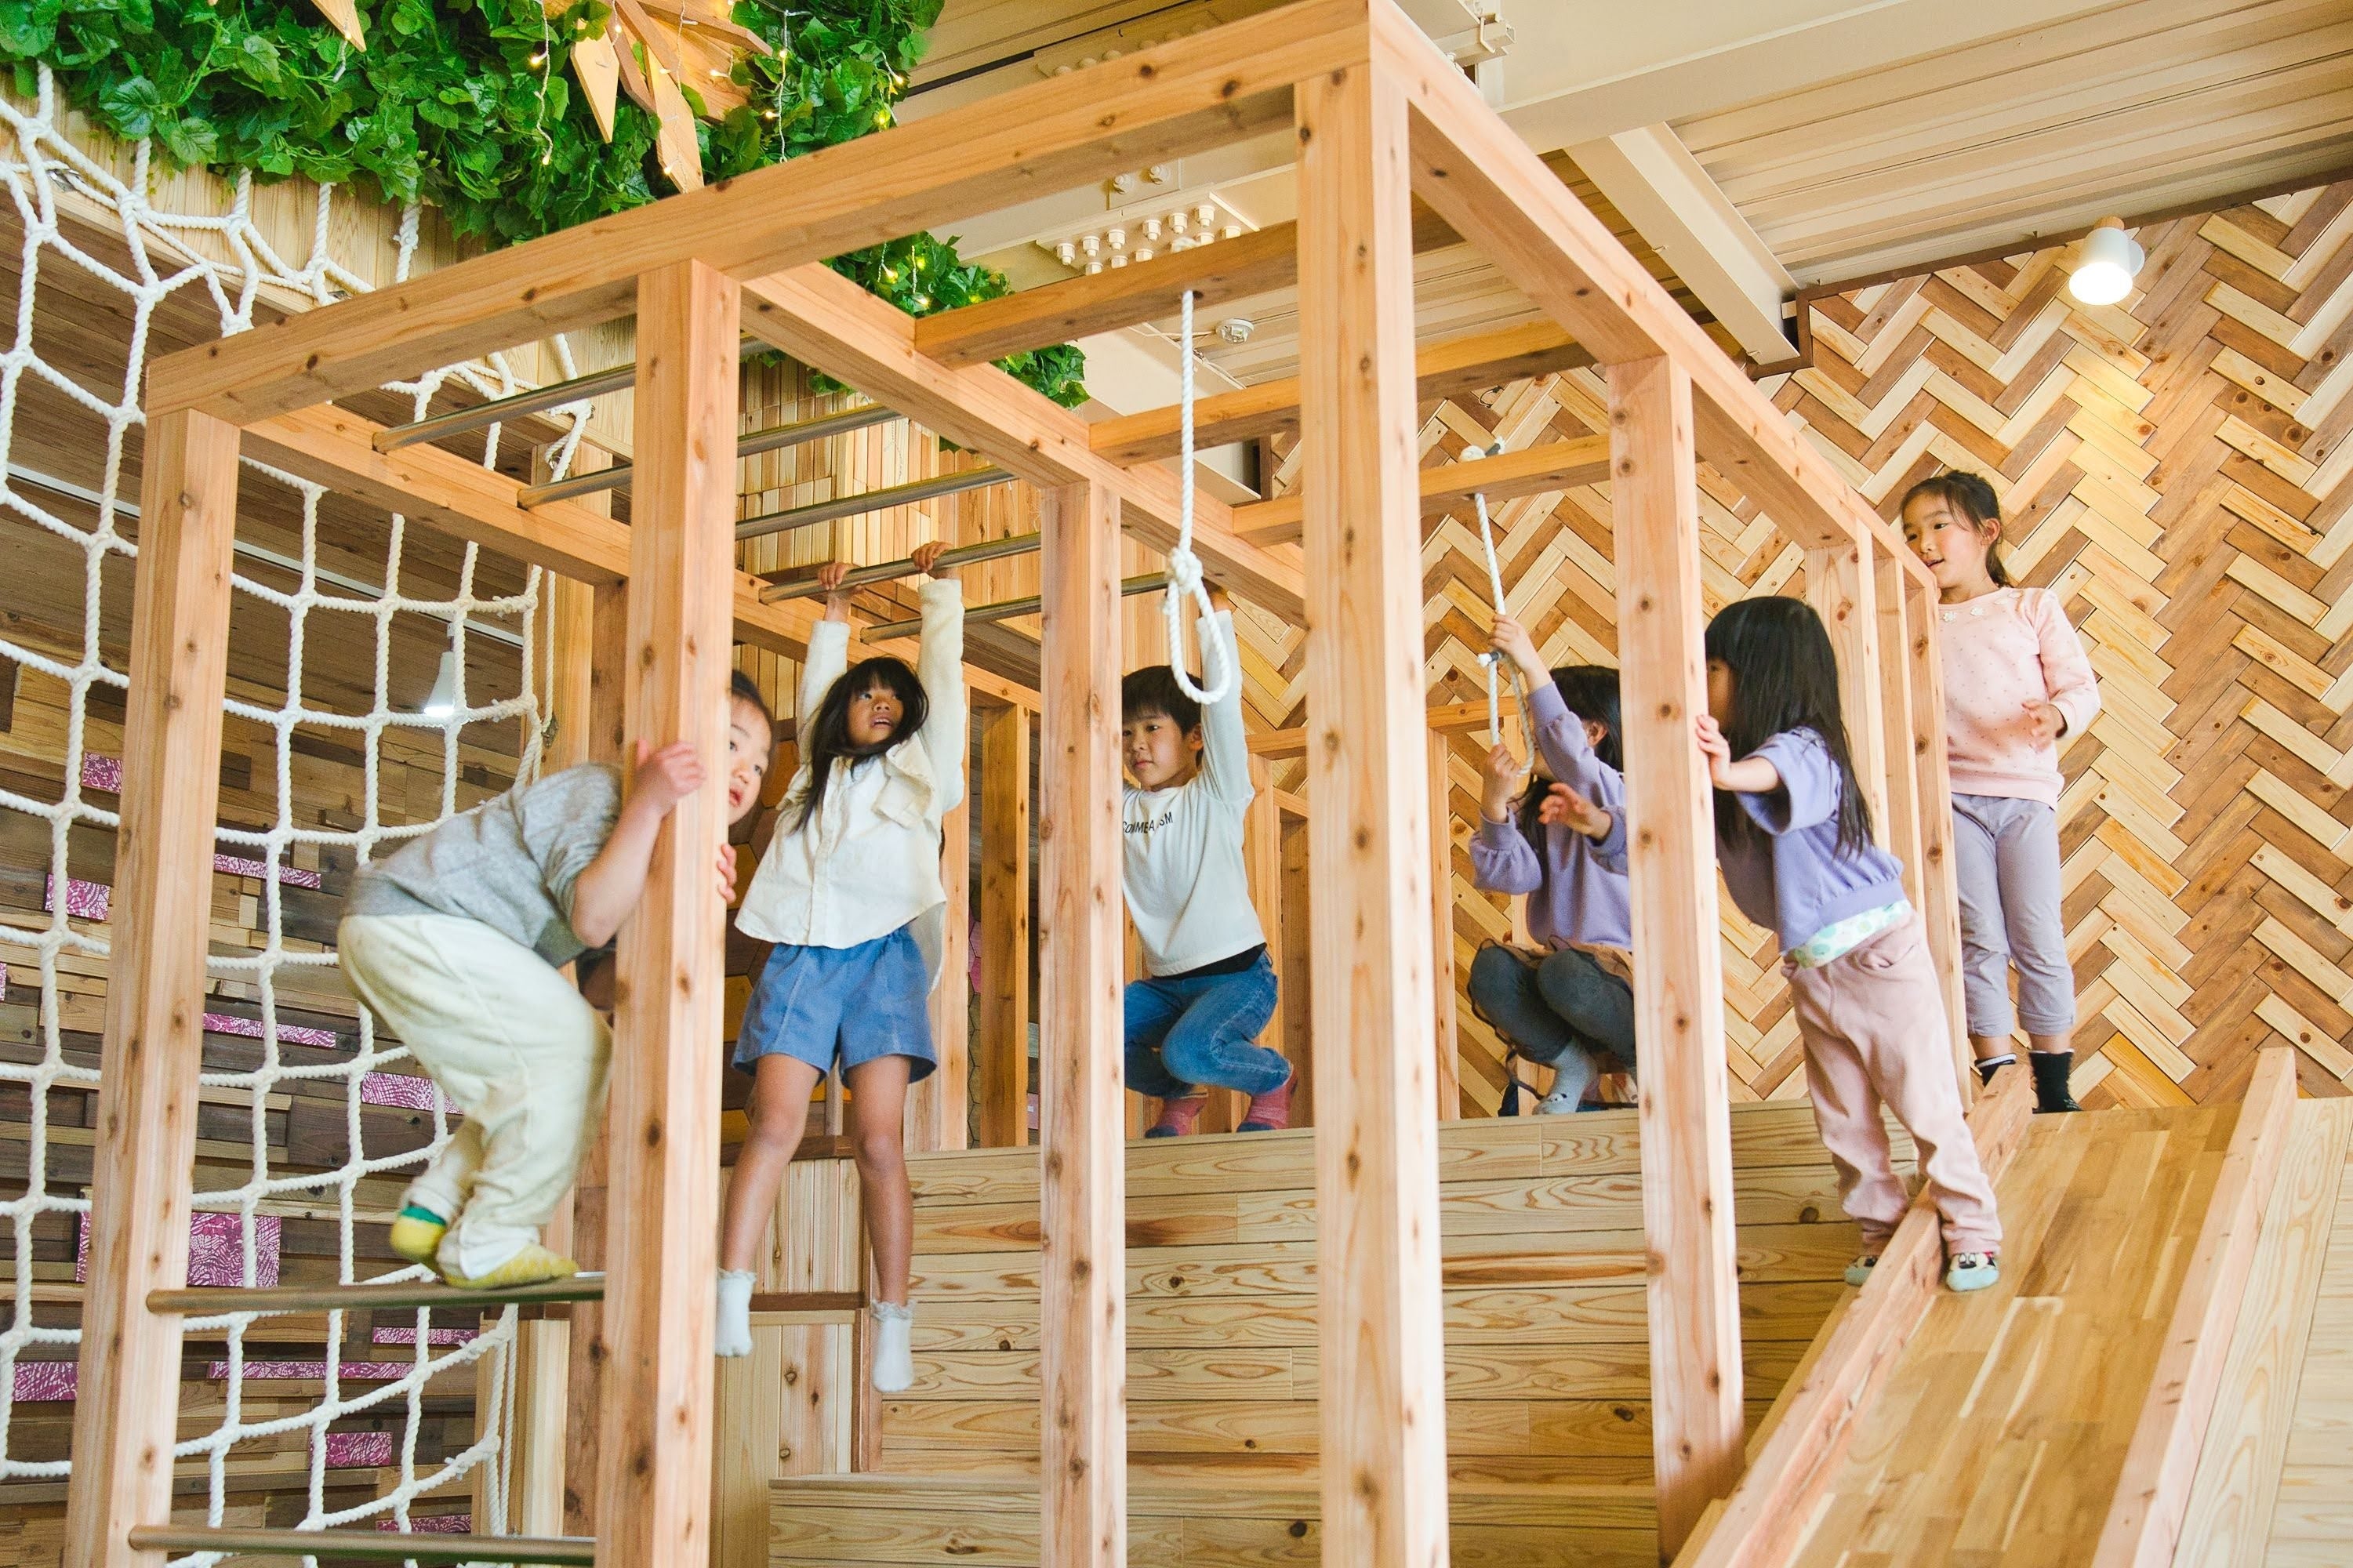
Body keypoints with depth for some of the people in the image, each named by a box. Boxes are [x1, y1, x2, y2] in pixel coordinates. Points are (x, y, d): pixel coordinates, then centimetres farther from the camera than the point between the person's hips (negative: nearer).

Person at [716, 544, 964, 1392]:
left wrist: (940, 587, 32)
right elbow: (813, 696, 38)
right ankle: (729, 1306, -22)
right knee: (774, 1126, -15)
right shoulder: (815, 774, 26)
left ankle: (892, 1324, -9)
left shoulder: (923, 768, 22)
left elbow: (943, 676, 25)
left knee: (880, 1143, -12)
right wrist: (834, 615, 46)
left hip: (884, 951, -1)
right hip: (801, 950, 1)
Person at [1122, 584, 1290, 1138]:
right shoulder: (1122, 806, 11)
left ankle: (1273, 1078, 2)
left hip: (1237, 976, -6)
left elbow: (1222, 695, -12)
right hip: (1165, 982, 6)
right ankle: (1178, 1095, 14)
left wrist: (1218, 611, -11)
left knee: (1187, 1050, -32)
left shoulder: (1215, 793, -3)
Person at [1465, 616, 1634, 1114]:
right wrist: (1494, 805, -21)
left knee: (1562, 971, -36)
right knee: (1491, 968, -24)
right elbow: (1511, 875, -6)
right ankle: (1574, 1065, -1)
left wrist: (1530, 663, -36)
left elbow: (1571, 757, -31)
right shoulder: (1535, 804, 11)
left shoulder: (1616, 792, -8)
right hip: (1564, 960, 5)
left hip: (1626, 971, -5)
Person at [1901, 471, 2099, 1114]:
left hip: (2026, 790, -1)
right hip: (1952, 795, 1)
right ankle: (1998, 1079, 7)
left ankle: (2054, 1084, 12)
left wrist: (2058, 714, -19)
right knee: (1980, 941, 1)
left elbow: (2081, 684, 1)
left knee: (2039, 937, 2)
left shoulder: (2032, 607, 5)